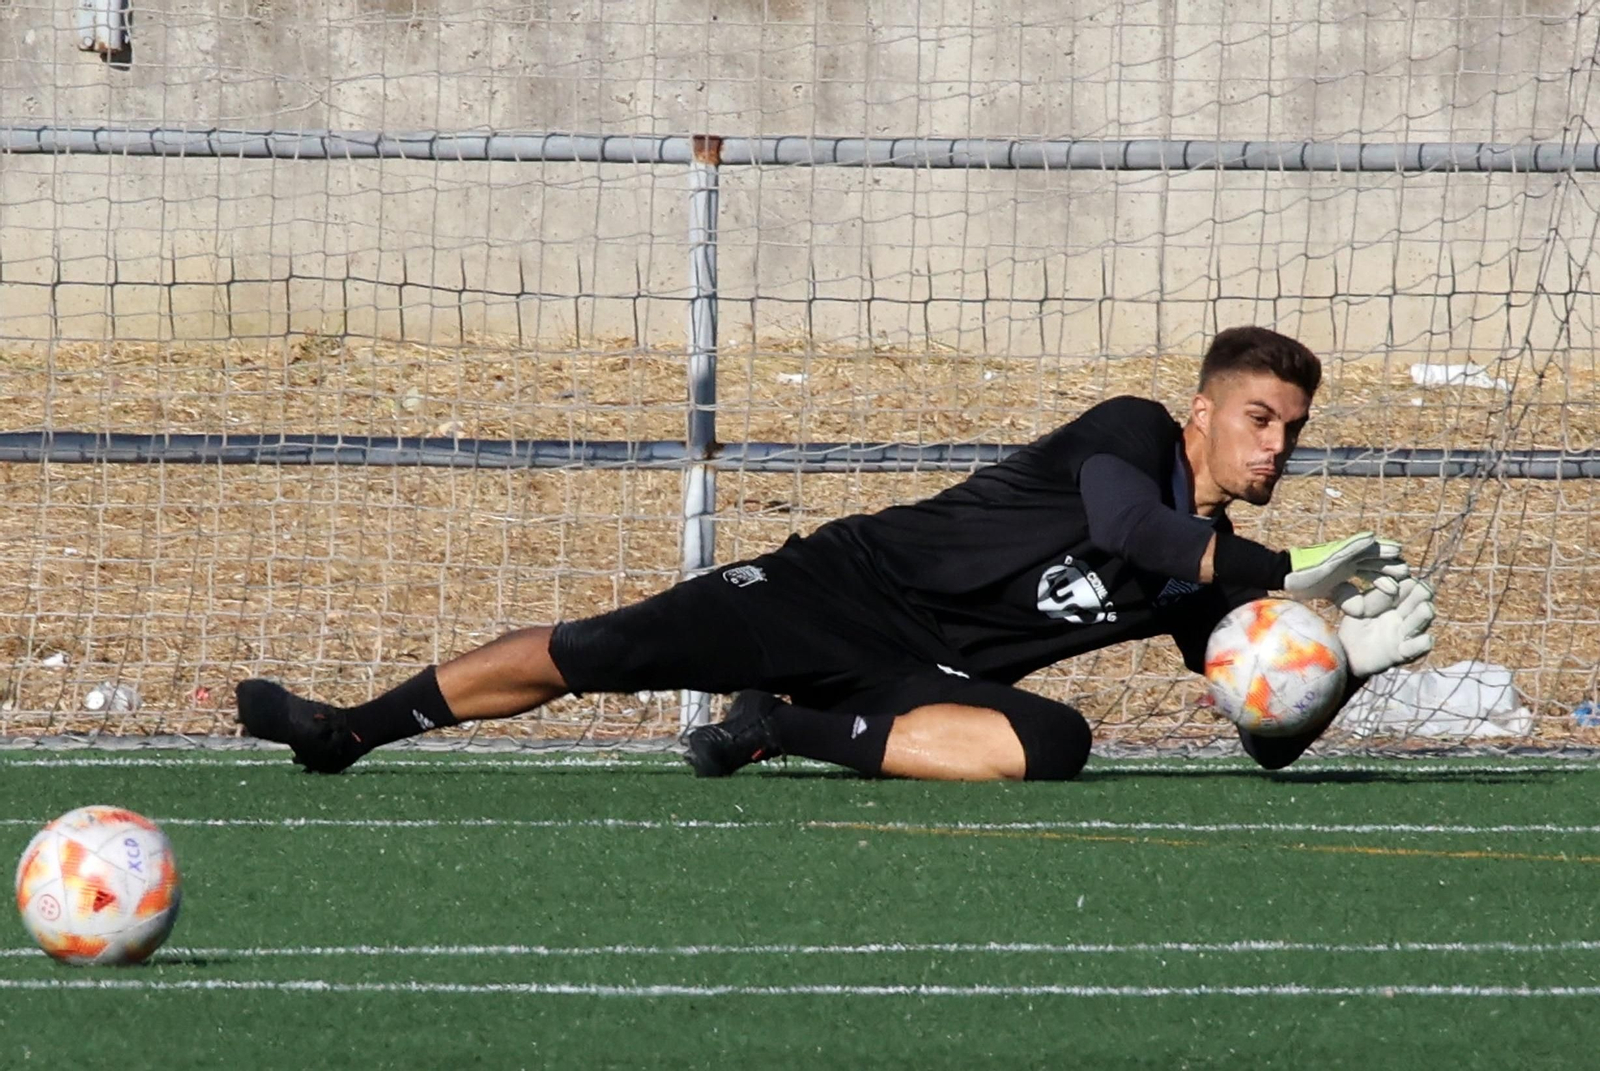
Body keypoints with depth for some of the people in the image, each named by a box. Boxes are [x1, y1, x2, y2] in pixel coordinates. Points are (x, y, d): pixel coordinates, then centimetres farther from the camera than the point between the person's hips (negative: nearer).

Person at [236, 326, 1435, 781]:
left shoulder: (1210, 585, 9)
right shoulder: (1135, 433, -8)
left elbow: (1271, 741, 11)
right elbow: (1122, 520, -31)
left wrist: (1349, 660, -8)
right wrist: (1287, 574, -27)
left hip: (923, 681, 4)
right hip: (848, 588, -4)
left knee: (1054, 742, -30)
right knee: (595, 653, -11)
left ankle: (798, 732, -14)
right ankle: (353, 728, 7)